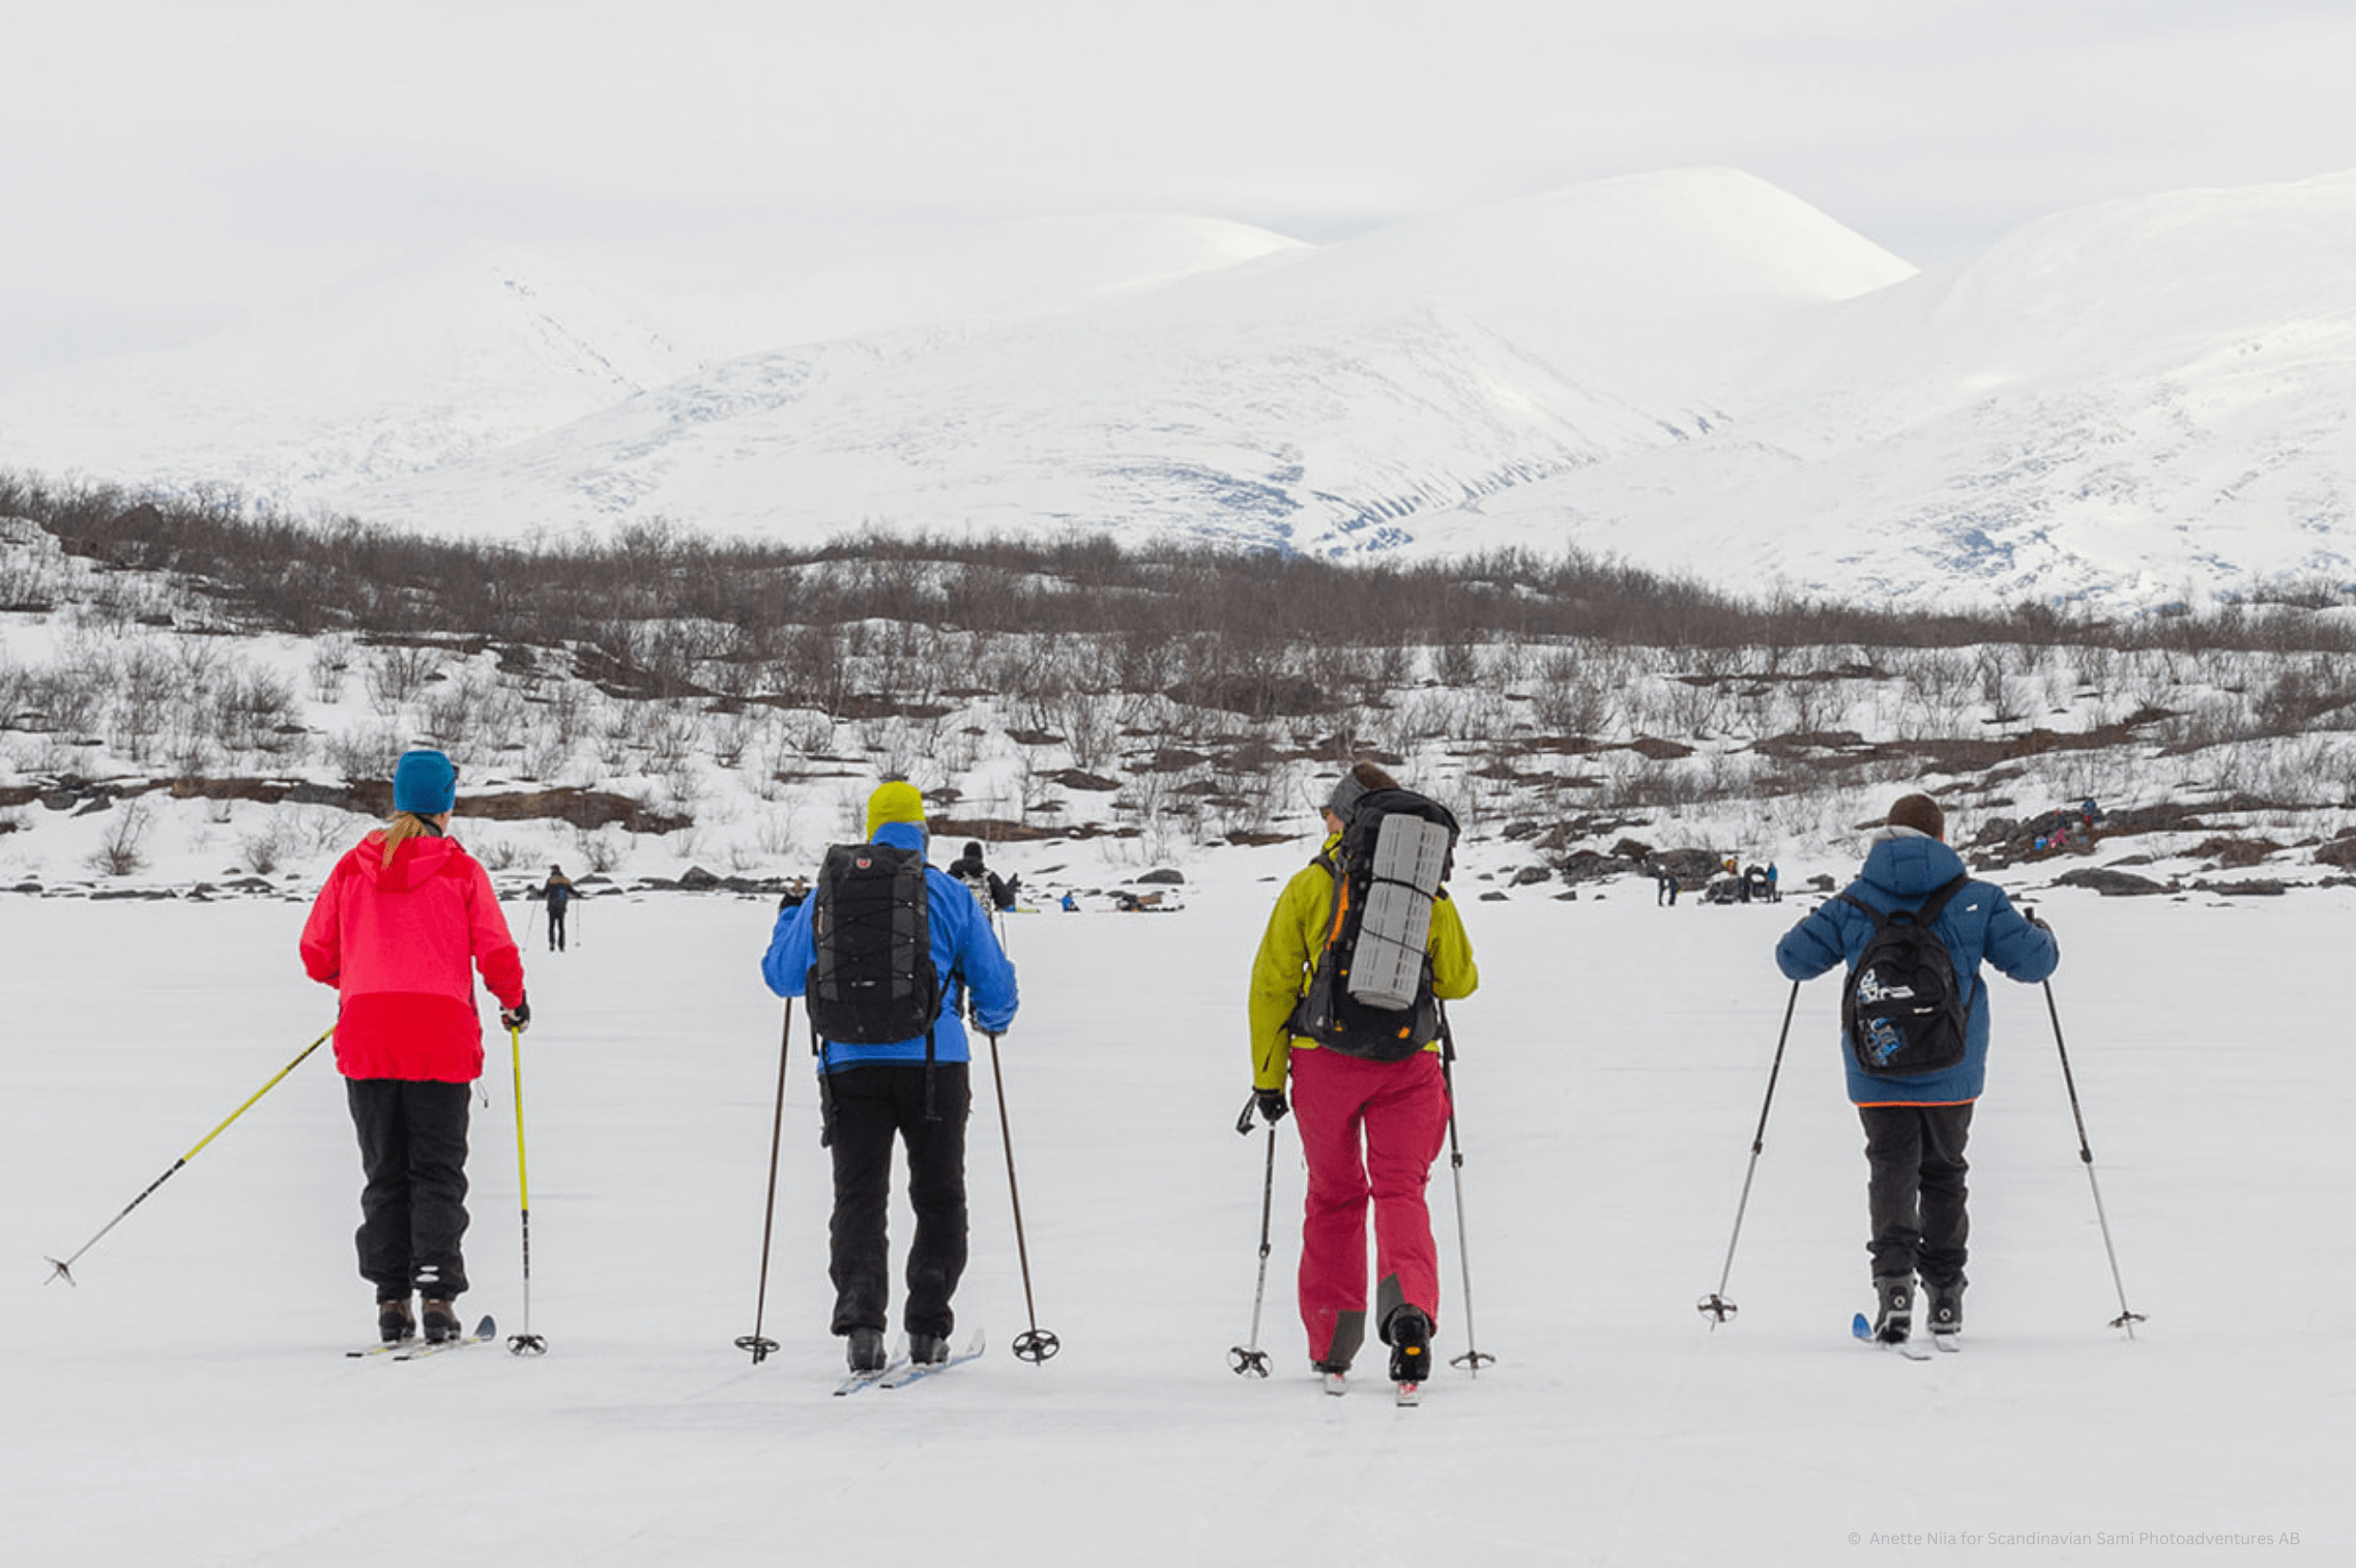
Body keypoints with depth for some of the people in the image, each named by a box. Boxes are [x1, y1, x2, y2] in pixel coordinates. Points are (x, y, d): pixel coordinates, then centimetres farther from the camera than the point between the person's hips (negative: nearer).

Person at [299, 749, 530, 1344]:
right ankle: (437, 1296, -8)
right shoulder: (461, 870, -1)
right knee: (437, 1172, 4)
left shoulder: (352, 868, 7)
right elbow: (496, 953, -4)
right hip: (441, 1037, -2)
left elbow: (317, 953, 11)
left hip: (366, 1033, 2)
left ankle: (391, 1299, 4)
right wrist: (514, 1001, 16)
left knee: (384, 1173, 10)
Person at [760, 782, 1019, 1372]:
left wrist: (789, 920, 30)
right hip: (934, 1063, 0)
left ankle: (860, 1316, -19)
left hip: (852, 1065, 0)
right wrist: (993, 1019, 30)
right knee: (938, 1197, 12)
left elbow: (783, 975, 10)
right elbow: (994, 984, 7)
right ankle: (928, 1326, 5)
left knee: (859, 1197, 2)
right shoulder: (951, 895, 3)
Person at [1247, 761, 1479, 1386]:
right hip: (1408, 1060, 0)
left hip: (1325, 1057, 0)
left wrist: (1267, 1076, 5)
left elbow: (1272, 984, -1)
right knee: (1401, 1188, 2)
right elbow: (1459, 979, 12)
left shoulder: (1308, 887, -2)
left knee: (1334, 1196, 15)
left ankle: (1331, 1345, 17)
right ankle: (1409, 1304, -26)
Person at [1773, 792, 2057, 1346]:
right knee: (1943, 1173, 16)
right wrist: (2040, 933, 19)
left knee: (1892, 1169, 2)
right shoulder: (1975, 900, -5)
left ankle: (1894, 1278, -22)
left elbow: (1793, 958, 0)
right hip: (1952, 1071, 1)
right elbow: (2032, 961, -4)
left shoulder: (1852, 904, -3)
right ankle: (1945, 1297, 21)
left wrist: (1812, 923, 23)